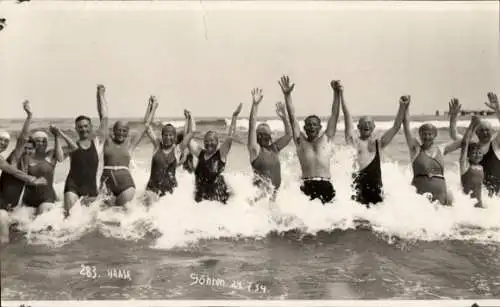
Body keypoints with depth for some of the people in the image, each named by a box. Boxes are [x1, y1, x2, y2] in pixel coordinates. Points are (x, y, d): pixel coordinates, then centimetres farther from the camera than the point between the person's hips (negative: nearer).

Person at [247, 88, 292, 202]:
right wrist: (255, 105, -20)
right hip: (260, 192, -5)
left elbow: (289, 135, 18)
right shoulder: (255, 149, -1)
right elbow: (252, 128, -12)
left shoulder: (274, 148, 14)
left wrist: (284, 117, 5)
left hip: (276, 192, 5)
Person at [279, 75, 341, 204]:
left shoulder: (326, 139, 17)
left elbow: (334, 115, 12)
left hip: (326, 184, 1)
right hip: (307, 184, 0)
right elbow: (292, 117, 12)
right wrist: (287, 95, 6)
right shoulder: (300, 141, 16)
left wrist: (336, 93, 4)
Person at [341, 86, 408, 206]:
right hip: (359, 183, -3)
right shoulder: (354, 141, 9)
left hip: (375, 183, 3)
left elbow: (396, 127, 12)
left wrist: (402, 107, 3)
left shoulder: (378, 143, 16)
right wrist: (341, 95, -3)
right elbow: (348, 118, 2)